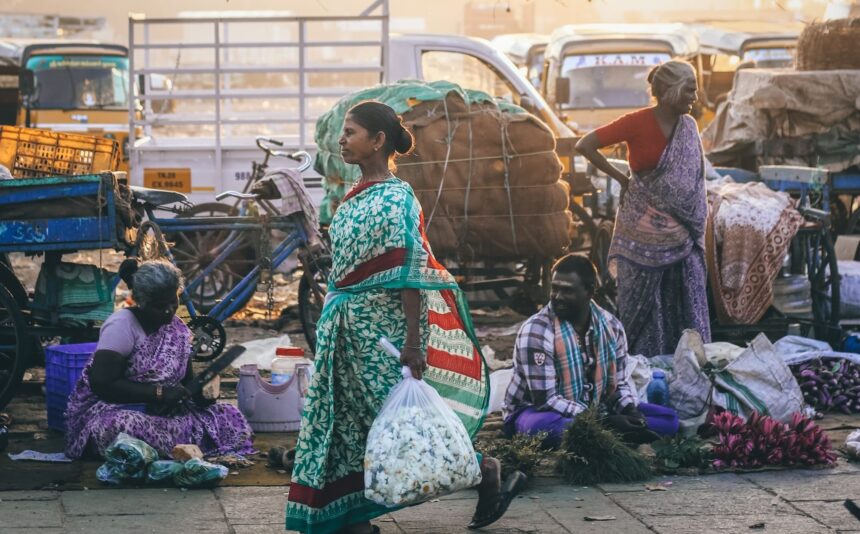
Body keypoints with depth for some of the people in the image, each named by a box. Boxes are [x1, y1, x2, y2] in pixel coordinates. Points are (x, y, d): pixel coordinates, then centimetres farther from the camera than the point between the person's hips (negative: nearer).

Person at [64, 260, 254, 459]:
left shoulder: (178, 328, 8)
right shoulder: (121, 325, -14)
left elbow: (187, 381, 16)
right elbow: (101, 384, -22)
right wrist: (159, 393, -23)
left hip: (159, 413, 6)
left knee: (229, 416, -11)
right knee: (125, 428, -42)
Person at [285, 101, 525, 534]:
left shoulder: (395, 199, -16)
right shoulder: (355, 198, 10)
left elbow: (410, 274, -20)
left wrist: (413, 342, -24)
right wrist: (334, 316, 17)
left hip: (382, 327, -8)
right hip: (350, 327, 8)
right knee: (350, 419, 8)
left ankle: (487, 473, 11)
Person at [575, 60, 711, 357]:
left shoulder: (688, 127, 4)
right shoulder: (638, 123, -13)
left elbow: (693, 180, 12)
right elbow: (585, 146, -13)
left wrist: (696, 228, 7)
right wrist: (621, 179, -6)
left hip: (680, 230, 5)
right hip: (644, 228, -5)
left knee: (687, 301, 5)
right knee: (642, 299, 3)